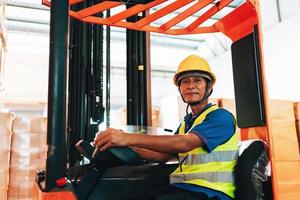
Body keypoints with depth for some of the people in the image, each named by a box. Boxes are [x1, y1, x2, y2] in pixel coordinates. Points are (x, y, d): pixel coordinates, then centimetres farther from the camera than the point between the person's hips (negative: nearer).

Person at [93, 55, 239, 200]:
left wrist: (129, 138, -32)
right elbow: (163, 155, 16)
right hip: (181, 187, 7)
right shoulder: (186, 122, 21)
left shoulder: (221, 117, -6)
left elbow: (185, 143, -24)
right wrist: (128, 147, 1)